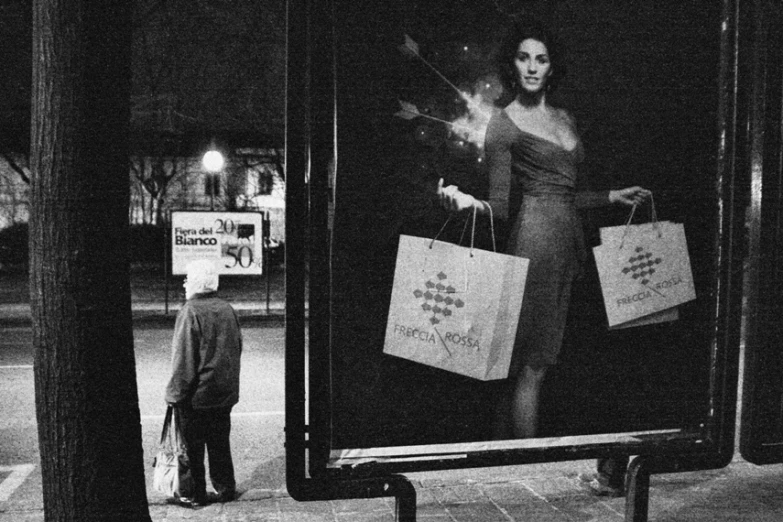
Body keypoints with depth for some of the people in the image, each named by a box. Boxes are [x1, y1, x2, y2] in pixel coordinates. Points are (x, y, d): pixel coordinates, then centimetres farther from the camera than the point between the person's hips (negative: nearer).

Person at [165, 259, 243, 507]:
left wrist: (175, 393, -9)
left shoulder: (190, 312, -17)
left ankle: (196, 494, 15)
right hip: (225, 393, 6)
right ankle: (225, 488, 23)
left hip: (196, 396, -6)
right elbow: (237, 349, 13)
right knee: (220, 441, 16)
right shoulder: (228, 310, 4)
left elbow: (183, 360, -17)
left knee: (193, 445, 6)